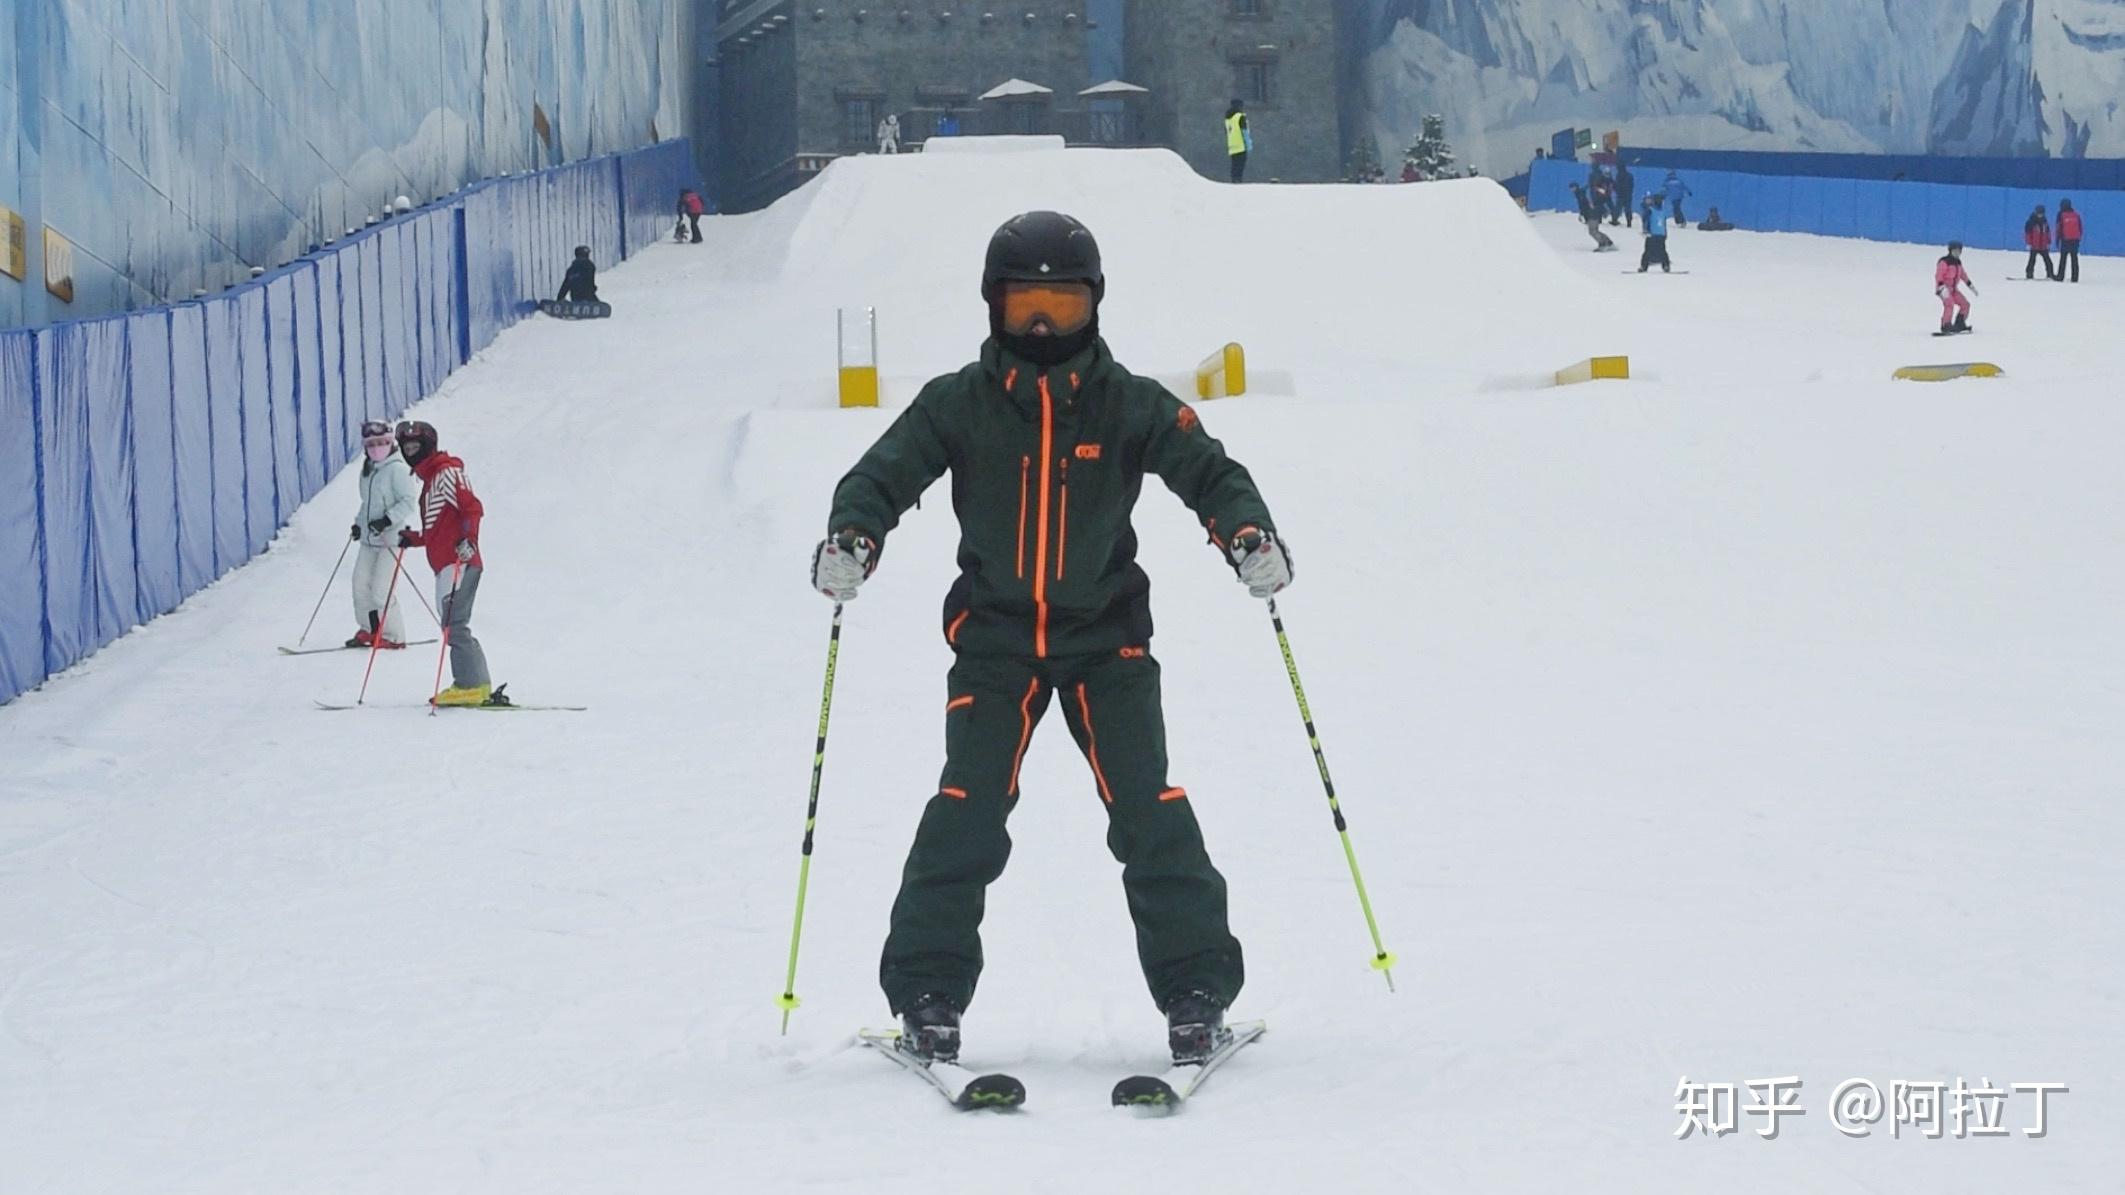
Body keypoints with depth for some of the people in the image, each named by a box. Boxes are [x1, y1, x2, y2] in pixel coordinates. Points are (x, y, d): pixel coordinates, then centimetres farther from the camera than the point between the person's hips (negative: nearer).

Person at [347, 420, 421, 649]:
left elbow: (410, 501, -16)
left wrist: (388, 520, -24)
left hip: (391, 538, -8)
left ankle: (393, 637, 1)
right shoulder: (368, 471, 14)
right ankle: (369, 630, 21)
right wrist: (359, 523, 13)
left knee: (381, 590, -10)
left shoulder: (397, 469, -11)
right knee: (361, 585, 6)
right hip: (369, 538, 8)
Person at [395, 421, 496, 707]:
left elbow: (473, 508, -18)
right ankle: (479, 684, 11)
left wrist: (468, 540, -30)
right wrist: (413, 539, 22)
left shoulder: (447, 473, -6)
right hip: (445, 565, 10)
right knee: (453, 626, 10)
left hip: (459, 563, -10)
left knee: (454, 626, -14)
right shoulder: (430, 479, 24)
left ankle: (469, 685, -15)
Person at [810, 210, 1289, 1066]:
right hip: (994, 637, 0)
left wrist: (1248, 533, -24)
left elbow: (1208, 472, -4)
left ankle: (1196, 990, 1)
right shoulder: (958, 406, -2)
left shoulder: (1129, 406, -2)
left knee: (1149, 810, -7)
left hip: (1107, 638, 0)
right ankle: (926, 993, -2)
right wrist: (851, 537, -25)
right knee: (967, 812, -11)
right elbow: (883, 476, -4)